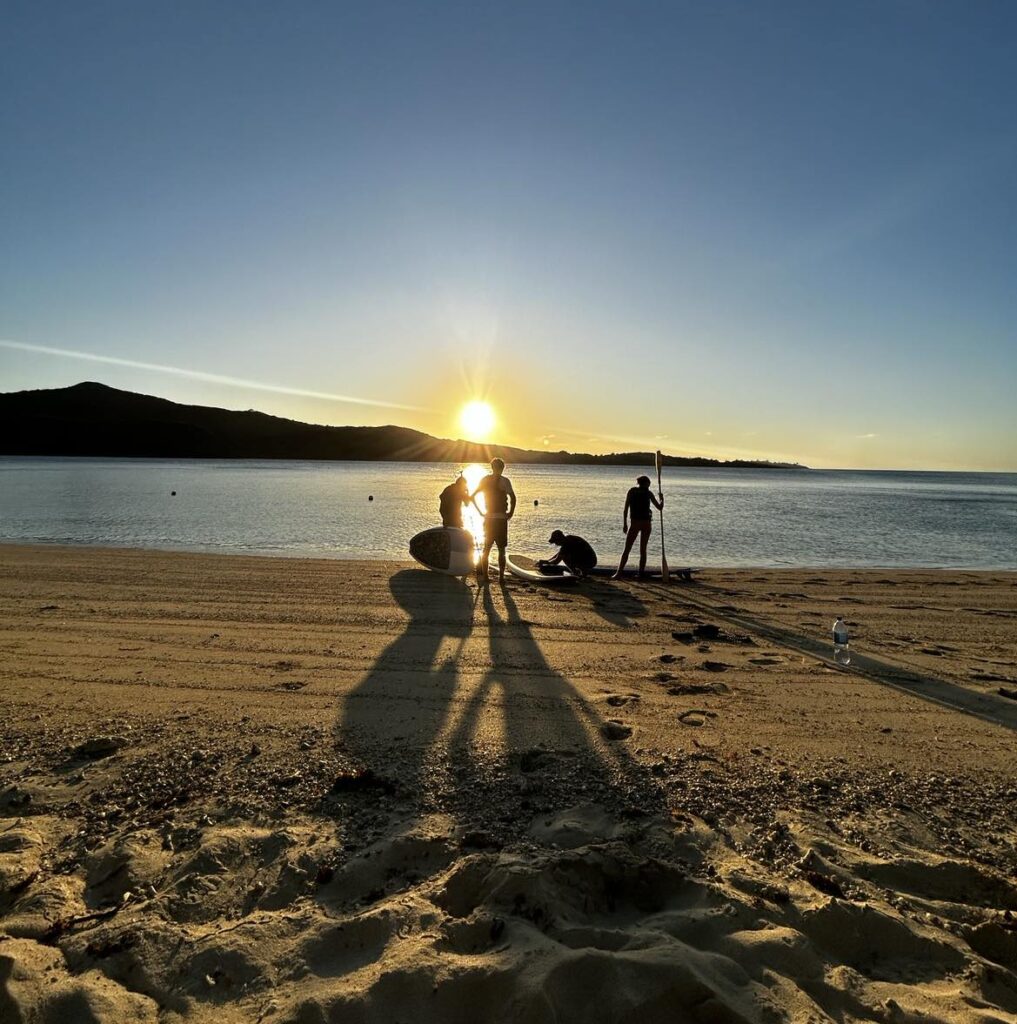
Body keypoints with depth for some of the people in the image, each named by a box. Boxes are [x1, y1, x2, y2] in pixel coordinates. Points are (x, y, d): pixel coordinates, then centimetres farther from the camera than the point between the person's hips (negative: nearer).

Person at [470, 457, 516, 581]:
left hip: (488, 518, 4)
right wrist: (511, 512, -9)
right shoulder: (504, 480, -8)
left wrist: (480, 511, 12)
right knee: (501, 550, 4)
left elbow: (472, 497, 10)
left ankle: (484, 576, 14)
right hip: (500, 518, -4)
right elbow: (512, 497, -21)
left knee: (486, 548, 13)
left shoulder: (485, 480, 8)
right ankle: (501, 577, 5)